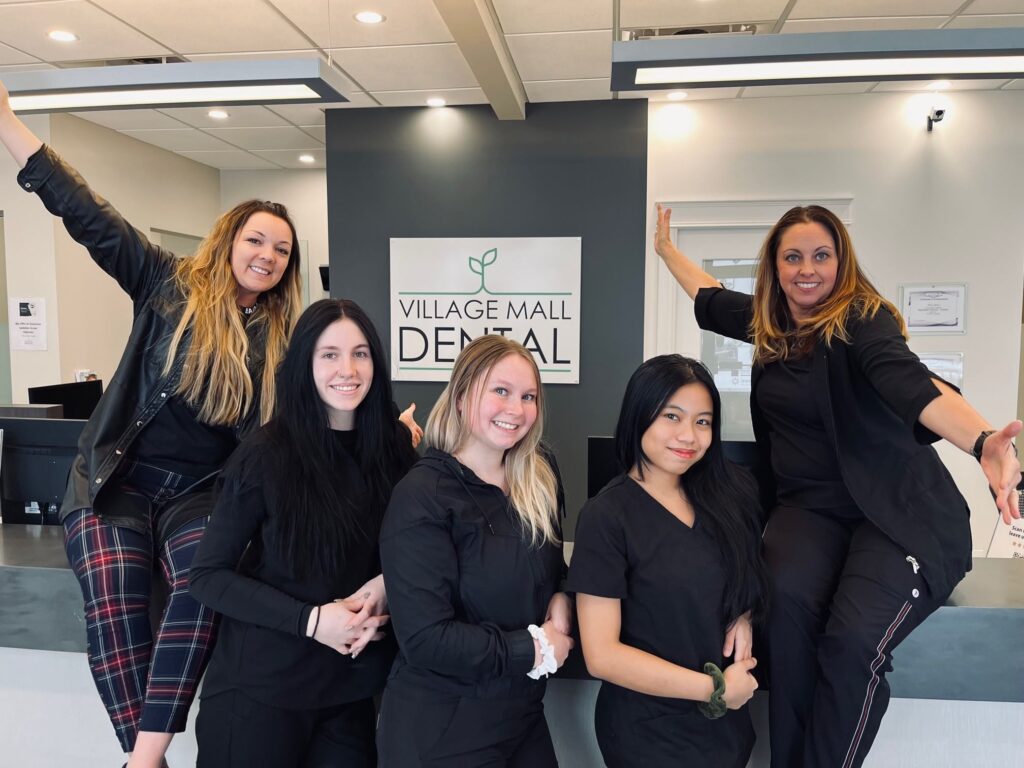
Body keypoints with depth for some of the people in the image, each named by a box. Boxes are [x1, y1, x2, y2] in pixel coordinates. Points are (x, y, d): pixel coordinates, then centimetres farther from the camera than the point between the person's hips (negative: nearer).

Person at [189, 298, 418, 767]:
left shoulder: (395, 448, -4)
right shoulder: (265, 456, -14)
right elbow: (208, 576, -11)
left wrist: (386, 586, -14)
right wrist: (309, 619, -19)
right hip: (261, 684, -3)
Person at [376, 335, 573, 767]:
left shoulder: (540, 477, -1)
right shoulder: (421, 496, -21)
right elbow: (425, 638, -24)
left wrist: (561, 602, -8)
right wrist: (534, 651, -16)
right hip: (438, 732, -6)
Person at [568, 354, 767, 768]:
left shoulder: (727, 492, -3)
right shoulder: (607, 516, -19)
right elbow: (602, 655, -19)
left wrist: (744, 616, -6)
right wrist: (714, 688, -15)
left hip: (726, 720, 5)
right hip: (649, 733, -5)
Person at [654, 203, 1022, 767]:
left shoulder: (862, 319, -11)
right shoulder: (770, 320, 8)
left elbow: (910, 382, -31)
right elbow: (710, 301, 28)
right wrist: (666, 248, 42)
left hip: (899, 510, -4)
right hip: (808, 507, 5)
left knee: (852, 640, -30)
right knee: (788, 600, -29)